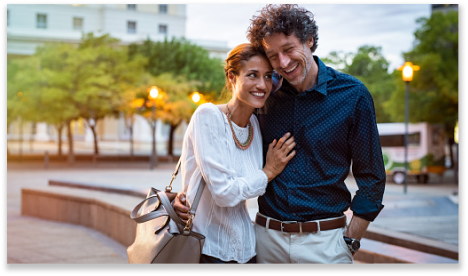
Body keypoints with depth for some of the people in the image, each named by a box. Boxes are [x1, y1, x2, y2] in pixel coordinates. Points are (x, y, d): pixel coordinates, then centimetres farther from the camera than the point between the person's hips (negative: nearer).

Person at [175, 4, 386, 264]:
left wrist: (349, 243, -5)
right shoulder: (267, 94, 2)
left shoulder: (352, 95, -6)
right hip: (267, 237, 3)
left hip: (323, 242, -2)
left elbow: (371, 177, -2)